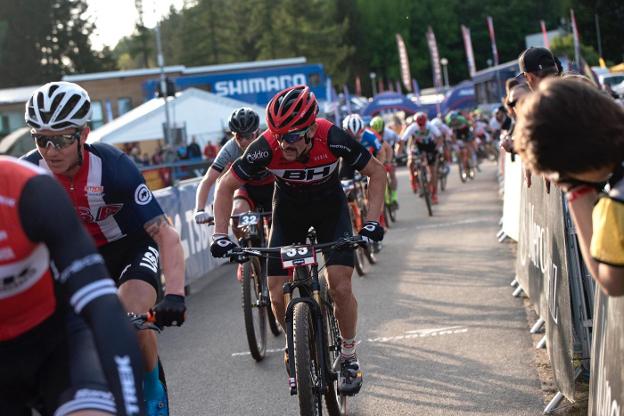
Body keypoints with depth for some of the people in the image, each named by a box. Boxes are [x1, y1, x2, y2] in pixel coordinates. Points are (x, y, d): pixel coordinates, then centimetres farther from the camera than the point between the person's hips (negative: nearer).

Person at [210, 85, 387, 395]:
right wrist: (220, 235, -26)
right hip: (288, 211, 1)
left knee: (340, 288, -15)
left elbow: (377, 172, -20)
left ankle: (348, 357, 8)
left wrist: (372, 223, -29)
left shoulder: (332, 139, -33)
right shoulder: (266, 147, -31)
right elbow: (226, 186, -18)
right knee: (277, 294, -7)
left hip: (330, 208, -1)